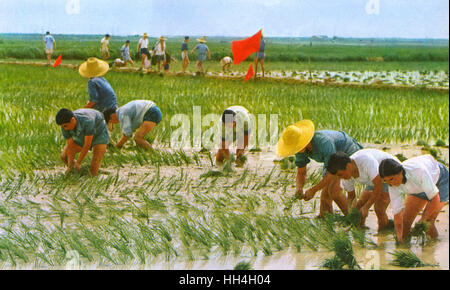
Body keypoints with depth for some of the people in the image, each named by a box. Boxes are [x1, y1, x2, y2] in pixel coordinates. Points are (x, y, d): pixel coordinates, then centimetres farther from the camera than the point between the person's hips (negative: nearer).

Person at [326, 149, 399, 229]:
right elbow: (351, 195, 2)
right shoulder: (346, 174, -15)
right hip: (376, 178, 8)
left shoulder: (366, 160, -39)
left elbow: (378, 186, -34)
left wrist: (366, 207, -28)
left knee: (379, 208, -22)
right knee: (359, 206, -1)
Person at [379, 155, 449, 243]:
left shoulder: (418, 170, -43)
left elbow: (435, 199, -36)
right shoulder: (393, 185, -25)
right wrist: (399, 237, -32)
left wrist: (422, 221, -30)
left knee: (427, 222, -18)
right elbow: (397, 214, -21)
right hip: (418, 187, 5)